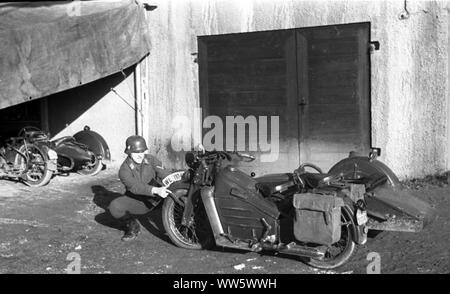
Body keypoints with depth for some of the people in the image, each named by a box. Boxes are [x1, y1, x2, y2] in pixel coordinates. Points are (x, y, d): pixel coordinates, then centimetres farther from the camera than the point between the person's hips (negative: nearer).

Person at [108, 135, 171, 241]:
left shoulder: (151, 160, -6)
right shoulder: (124, 170, -16)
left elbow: (164, 173, -19)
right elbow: (135, 187, -33)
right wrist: (156, 190, -51)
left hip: (152, 199, 2)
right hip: (135, 200, -2)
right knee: (114, 207, -31)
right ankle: (132, 226, -2)